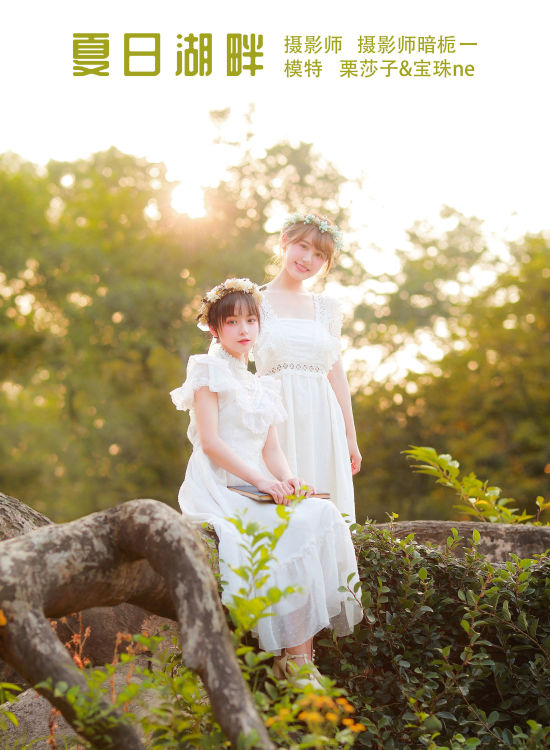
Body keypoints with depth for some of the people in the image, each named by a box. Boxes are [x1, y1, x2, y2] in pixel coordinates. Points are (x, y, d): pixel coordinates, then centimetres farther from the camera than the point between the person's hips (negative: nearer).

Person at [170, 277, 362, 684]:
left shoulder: (262, 387, 24)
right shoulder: (209, 372, 1)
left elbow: (271, 448, 16)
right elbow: (210, 442, -10)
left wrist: (288, 479, -7)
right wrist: (261, 479, -19)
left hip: (257, 489, 7)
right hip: (218, 489, -7)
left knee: (324, 515, -19)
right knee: (293, 529, -29)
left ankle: (303, 648, -22)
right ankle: (292, 657, -24)